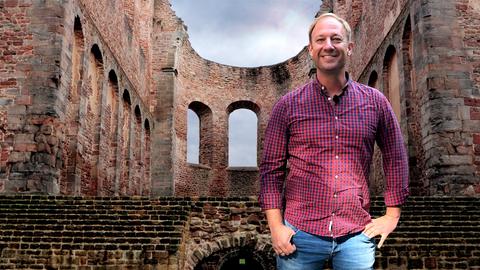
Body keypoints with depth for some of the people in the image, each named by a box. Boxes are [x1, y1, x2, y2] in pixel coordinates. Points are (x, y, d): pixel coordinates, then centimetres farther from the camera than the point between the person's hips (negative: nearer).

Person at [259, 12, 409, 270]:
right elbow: (272, 168, 1)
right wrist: (276, 226, -5)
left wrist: (392, 215, 8)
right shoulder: (288, 105, 0)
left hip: (357, 235, 1)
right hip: (300, 233, -1)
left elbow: (396, 159, 12)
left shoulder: (375, 102, 4)